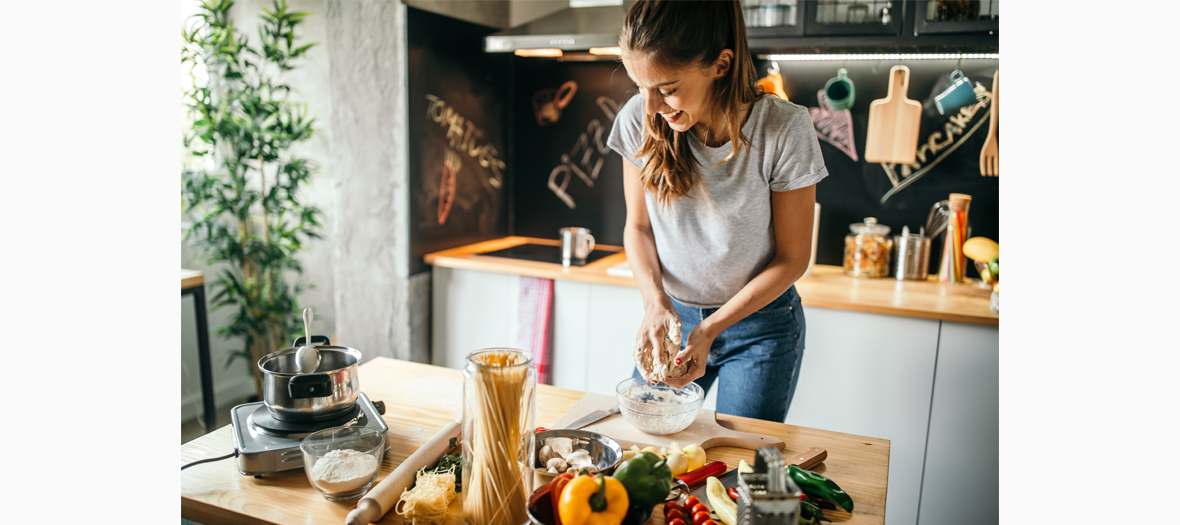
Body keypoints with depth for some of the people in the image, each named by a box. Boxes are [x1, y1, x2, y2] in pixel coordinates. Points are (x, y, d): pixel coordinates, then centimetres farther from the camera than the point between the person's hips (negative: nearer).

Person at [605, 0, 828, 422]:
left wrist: (711, 330, -19)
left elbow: (792, 258, -12)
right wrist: (656, 302, -17)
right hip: (671, 314, 3)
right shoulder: (639, 120, -14)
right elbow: (638, 226, 0)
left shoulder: (784, 130, -21)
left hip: (760, 325, -2)